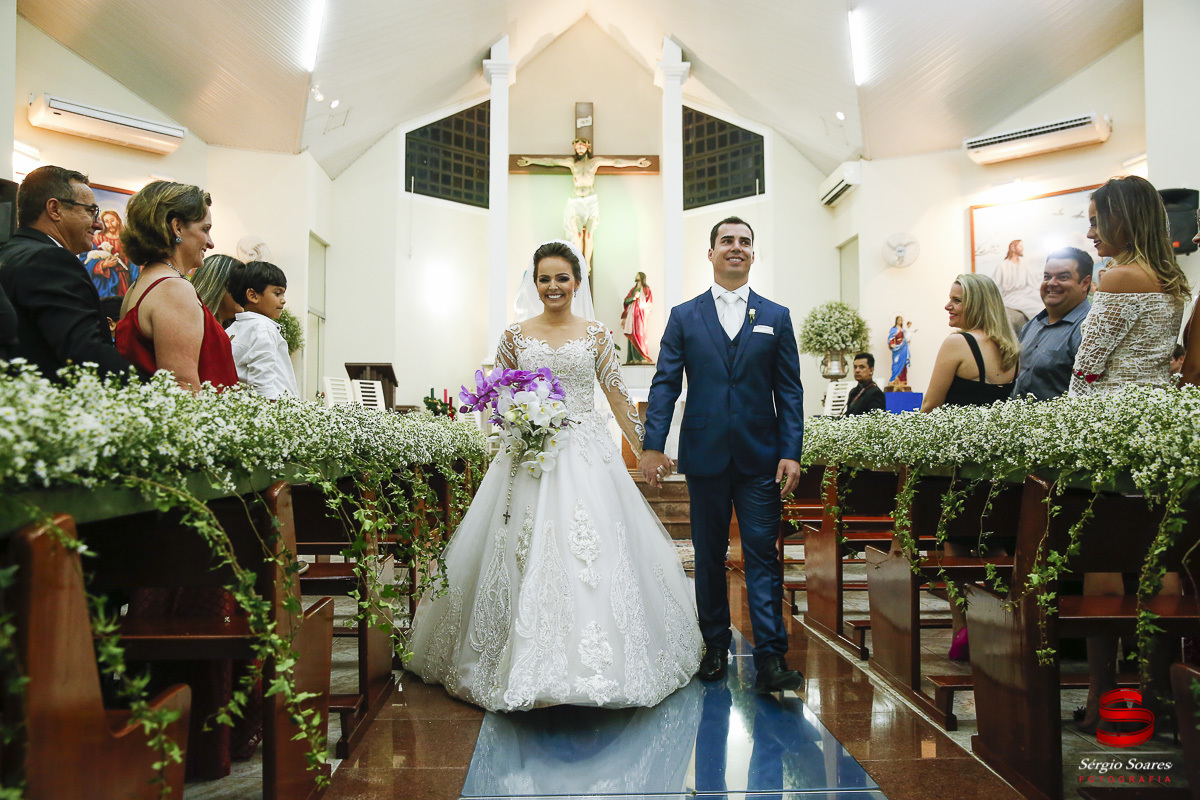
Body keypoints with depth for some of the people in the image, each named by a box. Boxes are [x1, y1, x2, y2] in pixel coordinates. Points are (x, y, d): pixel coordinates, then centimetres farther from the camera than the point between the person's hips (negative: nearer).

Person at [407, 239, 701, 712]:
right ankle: (529, 663, 12)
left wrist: (644, 448, 4)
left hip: (586, 454, 0)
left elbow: (616, 394, 7)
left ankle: (593, 661, 10)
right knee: (527, 554, -1)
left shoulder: (596, 333, 6)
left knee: (593, 553, -4)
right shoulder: (516, 335, 7)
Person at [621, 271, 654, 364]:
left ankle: (642, 358, -12)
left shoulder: (646, 289, 6)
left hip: (639, 314, -5)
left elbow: (650, 302, -2)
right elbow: (626, 301, 11)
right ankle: (633, 358, -2)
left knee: (639, 335, -12)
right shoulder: (632, 290, 22)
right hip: (630, 315, 5)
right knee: (631, 336, -2)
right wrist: (634, 298, -6)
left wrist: (642, 306, -15)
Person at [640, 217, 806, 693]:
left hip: (760, 457, 0)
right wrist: (653, 445, -9)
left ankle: (770, 659, 3)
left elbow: (789, 390, 5)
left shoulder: (776, 318, 8)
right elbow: (664, 384, 1)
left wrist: (791, 452, -4)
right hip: (704, 455, 1)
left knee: (763, 555, -1)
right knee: (709, 555, 10)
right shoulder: (684, 317, 7)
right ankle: (715, 646, 24)